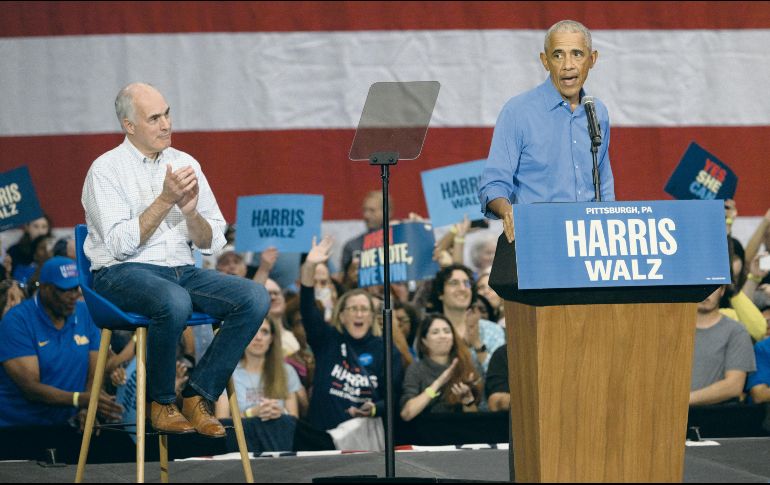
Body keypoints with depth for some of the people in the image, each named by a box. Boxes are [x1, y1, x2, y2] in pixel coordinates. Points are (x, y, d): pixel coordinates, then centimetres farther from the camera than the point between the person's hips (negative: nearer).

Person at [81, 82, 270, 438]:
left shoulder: (186, 164, 12)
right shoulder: (106, 169, -3)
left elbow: (211, 243, 10)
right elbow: (120, 244, -14)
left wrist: (190, 211, -10)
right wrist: (165, 200, -16)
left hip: (183, 271, 6)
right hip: (123, 275, -6)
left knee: (255, 298, -20)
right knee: (174, 302, -39)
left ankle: (199, 396, -13)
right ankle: (161, 402, -16)